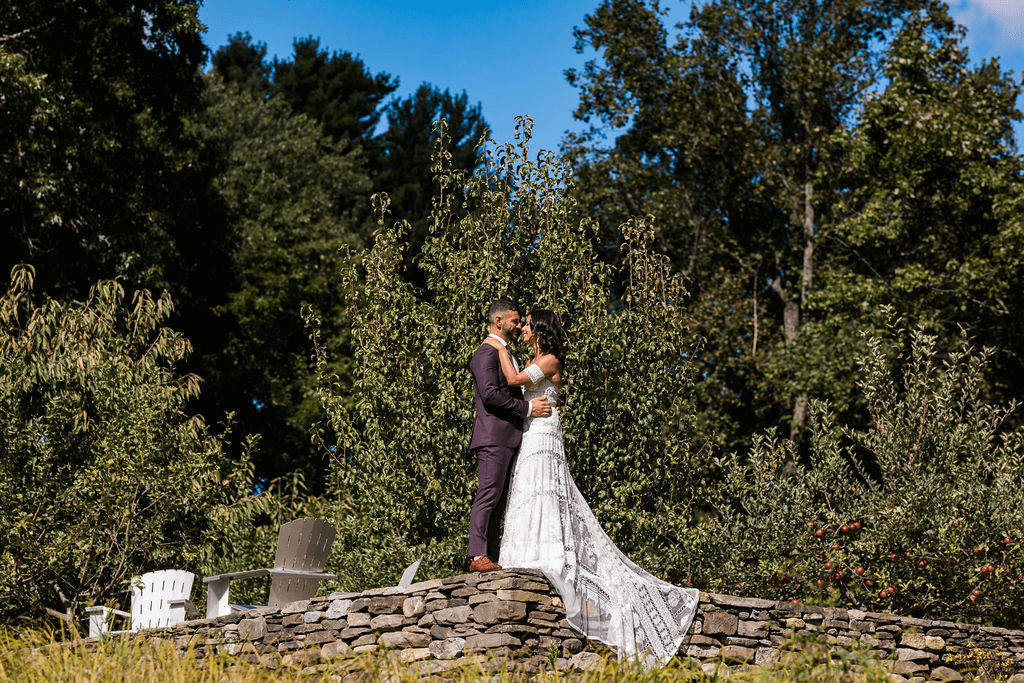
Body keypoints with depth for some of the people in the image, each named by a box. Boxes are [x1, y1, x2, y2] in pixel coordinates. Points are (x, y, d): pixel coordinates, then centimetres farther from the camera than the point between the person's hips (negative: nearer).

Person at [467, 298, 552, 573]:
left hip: (510, 436, 10)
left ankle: (491, 557, 6)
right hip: (493, 436, -10)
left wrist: (542, 404, 18)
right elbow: (490, 394, -18)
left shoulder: (508, 354, 25)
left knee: (499, 500, 6)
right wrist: (528, 408, -16)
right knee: (488, 495, -13)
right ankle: (478, 556, -15)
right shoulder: (486, 353, -8)